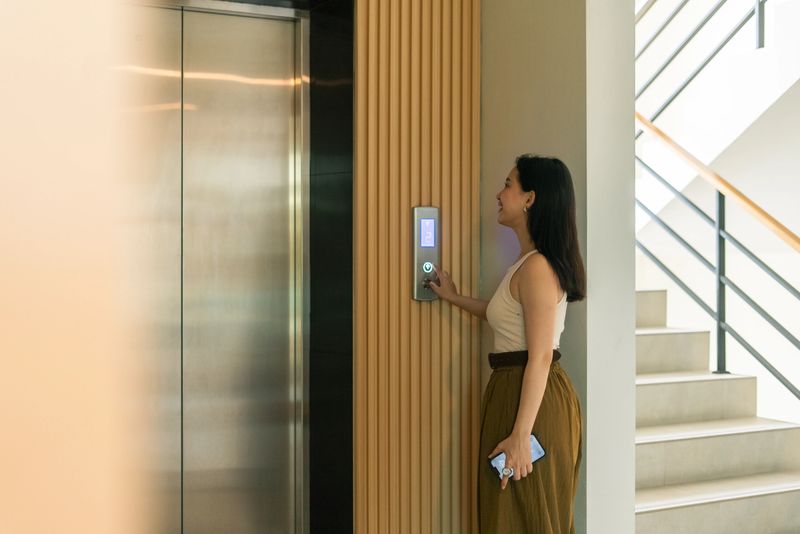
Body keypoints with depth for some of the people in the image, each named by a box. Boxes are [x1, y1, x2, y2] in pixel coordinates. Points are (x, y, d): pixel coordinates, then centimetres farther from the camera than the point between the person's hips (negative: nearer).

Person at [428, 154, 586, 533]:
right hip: (513, 391, 10)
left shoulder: (537, 266, -18)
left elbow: (541, 357, -22)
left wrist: (520, 435, -24)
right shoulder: (527, 263, 13)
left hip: (533, 402, -10)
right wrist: (454, 298, 35)